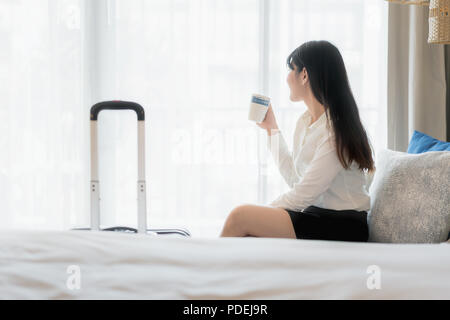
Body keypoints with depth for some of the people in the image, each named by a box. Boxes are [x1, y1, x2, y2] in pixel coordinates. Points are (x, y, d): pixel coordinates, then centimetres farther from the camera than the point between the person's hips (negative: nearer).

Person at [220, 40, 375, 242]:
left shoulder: (336, 129, -16)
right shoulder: (305, 121, 12)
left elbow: (303, 195, -17)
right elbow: (294, 179, 19)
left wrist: (261, 213, -9)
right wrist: (271, 128, 23)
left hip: (342, 226, -8)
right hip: (315, 215, 8)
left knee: (240, 217, -19)